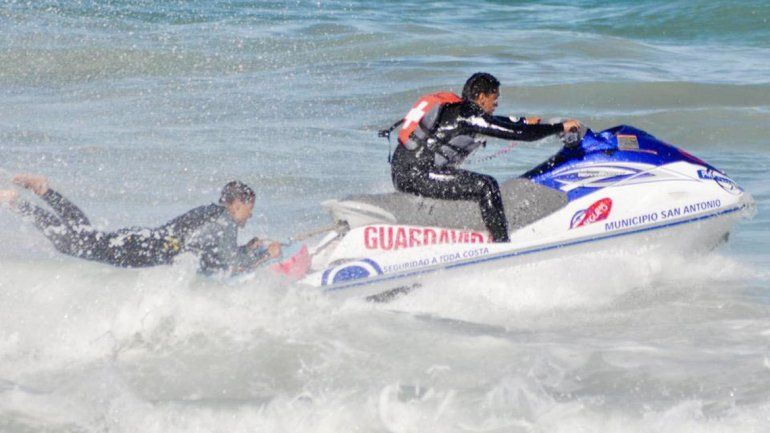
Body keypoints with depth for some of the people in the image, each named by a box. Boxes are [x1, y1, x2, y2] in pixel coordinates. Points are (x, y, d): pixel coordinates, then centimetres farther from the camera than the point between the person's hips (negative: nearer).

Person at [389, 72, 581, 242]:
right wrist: (561, 127, -5)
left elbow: (497, 122, 33)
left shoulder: (455, 108, 14)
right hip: (414, 176, -10)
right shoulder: (468, 116, -13)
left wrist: (524, 121, 38)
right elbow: (517, 133, -14)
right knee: (486, 186, -13)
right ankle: (502, 242, -9)